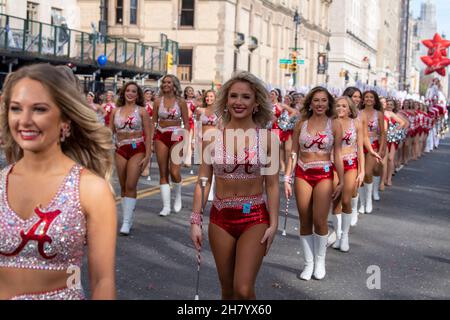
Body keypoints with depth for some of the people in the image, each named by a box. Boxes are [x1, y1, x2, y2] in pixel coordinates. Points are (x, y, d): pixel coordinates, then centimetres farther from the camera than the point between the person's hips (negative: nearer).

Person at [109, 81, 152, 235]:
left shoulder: (141, 111, 1)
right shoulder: (116, 111, 9)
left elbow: (148, 135, 0)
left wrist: (148, 155, -7)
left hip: (137, 149, -4)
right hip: (120, 150, 4)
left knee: (131, 186, -11)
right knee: (123, 186, 7)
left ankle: (127, 222, -8)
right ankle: (128, 216, 19)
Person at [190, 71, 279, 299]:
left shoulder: (267, 138, -3)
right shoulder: (212, 137, 0)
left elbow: (272, 185, 0)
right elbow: (203, 182, 3)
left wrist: (273, 224, -6)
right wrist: (196, 221, -1)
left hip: (255, 218, -2)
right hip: (221, 218, 2)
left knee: (243, 289, -13)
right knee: (227, 289, 13)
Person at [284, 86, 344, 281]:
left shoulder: (334, 125, 2)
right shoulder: (301, 124, 5)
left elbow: (337, 155, 3)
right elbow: (293, 153, 6)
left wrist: (341, 181, 1)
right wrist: (287, 179, 1)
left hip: (324, 175, -2)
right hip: (302, 174, 2)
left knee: (319, 221, -6)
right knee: (305, 222, 4)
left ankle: (320, 262, 13)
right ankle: (308, 263, 15)